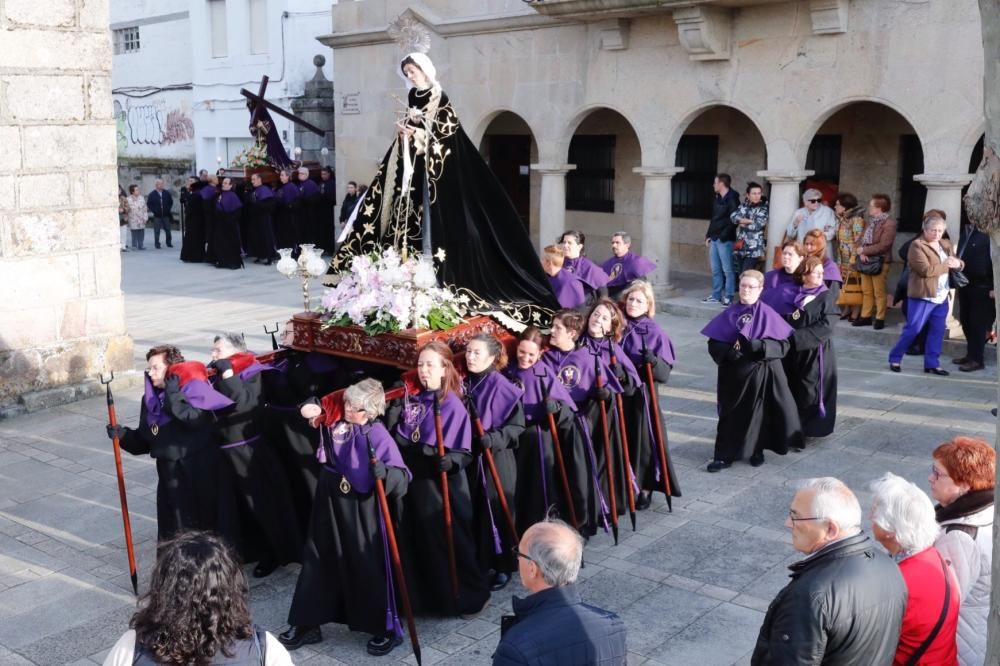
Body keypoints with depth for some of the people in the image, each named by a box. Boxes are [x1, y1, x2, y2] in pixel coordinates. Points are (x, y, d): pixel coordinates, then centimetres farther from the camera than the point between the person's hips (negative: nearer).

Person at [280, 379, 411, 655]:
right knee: (318, 561, 15)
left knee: (368, 567, 3)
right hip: (330, 502, 6)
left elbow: (402, 477, -25)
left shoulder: (379, 437, -20)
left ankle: (387, 629, 21)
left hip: (361, 511, -6)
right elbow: (320, 403, 16)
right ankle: (307, 624, 30)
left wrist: (384, 472, -45)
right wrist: (312, 406, -7)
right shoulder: (336, 414, -4)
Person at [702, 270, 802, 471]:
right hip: (734, 374, 2)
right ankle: (725, 455, 11)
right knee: (731, 413, 5)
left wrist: (760, 346, -22)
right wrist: (728, 351, -18)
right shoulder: (729, 314, 2)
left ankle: (757, 451, 26)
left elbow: (784, 343, -6)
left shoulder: (767, 314, -4)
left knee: (758, 412, 7)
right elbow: (713, 343, 3)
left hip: (760, 373, -2)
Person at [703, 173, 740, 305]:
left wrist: (723, 236, -16)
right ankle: (716, 295, 19)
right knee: (715, 269, 12)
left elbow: (733, 220, -15)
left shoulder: (732, 199, -9)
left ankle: (728, 297, 0)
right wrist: (708, 236, 14)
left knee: (727, 269, -4)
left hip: (725, 240, -8)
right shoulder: (716, 199, 16)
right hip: (714, 239, 8)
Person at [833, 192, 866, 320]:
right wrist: (839, 257, 13)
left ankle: (856, 312, 0)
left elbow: (859, 240, -18)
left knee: (854, 284, -4)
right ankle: (847, 309, 18)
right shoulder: (840, 219, 11)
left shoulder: (856, 219, -15)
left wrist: (854, 258, -21)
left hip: (853, 258, -8)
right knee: (845, 283, 11)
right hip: (843, 259, 8)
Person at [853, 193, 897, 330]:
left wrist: (864, 250, -16)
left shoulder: (889, 223, -12)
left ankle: (880, 319, 8)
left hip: (879, 262, -8)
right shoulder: (871, 221, 14)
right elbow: (861, 239, 10)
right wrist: (861, 253, -10)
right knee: (866, 291, 13)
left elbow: (883, 246, -20)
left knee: (879, 292, 0)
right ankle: (866, 316, 20)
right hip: (866, 261, 8)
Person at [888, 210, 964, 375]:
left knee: (937, 331, 7)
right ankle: (895, 358, 10)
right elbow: (926, 270, -20)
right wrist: (946, 265, -11)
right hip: (923, 295, -7)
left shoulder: (946, 245, 14)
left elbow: (960, 263, 15)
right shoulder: (917, 246, -11)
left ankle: (932, 364, 14)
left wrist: (957, 263, -9)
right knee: (912, 329, -3)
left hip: (941, 296, 7)